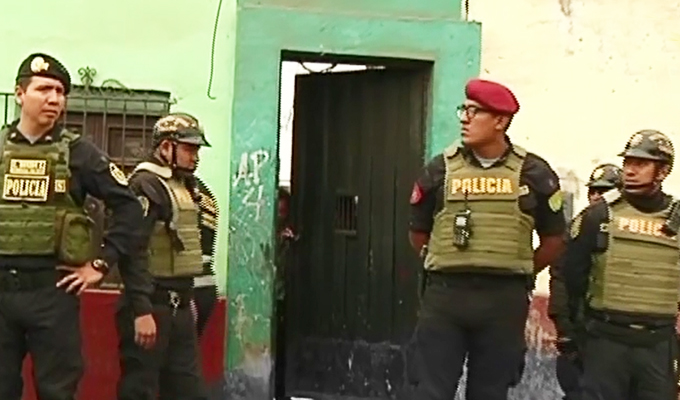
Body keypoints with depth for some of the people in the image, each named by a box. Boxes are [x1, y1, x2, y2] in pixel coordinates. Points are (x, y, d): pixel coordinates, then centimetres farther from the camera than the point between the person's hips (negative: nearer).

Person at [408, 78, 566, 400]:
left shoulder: (533, 173, 2)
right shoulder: (441, 169, 4)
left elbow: (553, 240, 11)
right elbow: (418, 233, 14)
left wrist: (517, 274, 12)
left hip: (504, 300, 0)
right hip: (444, 295, 0)